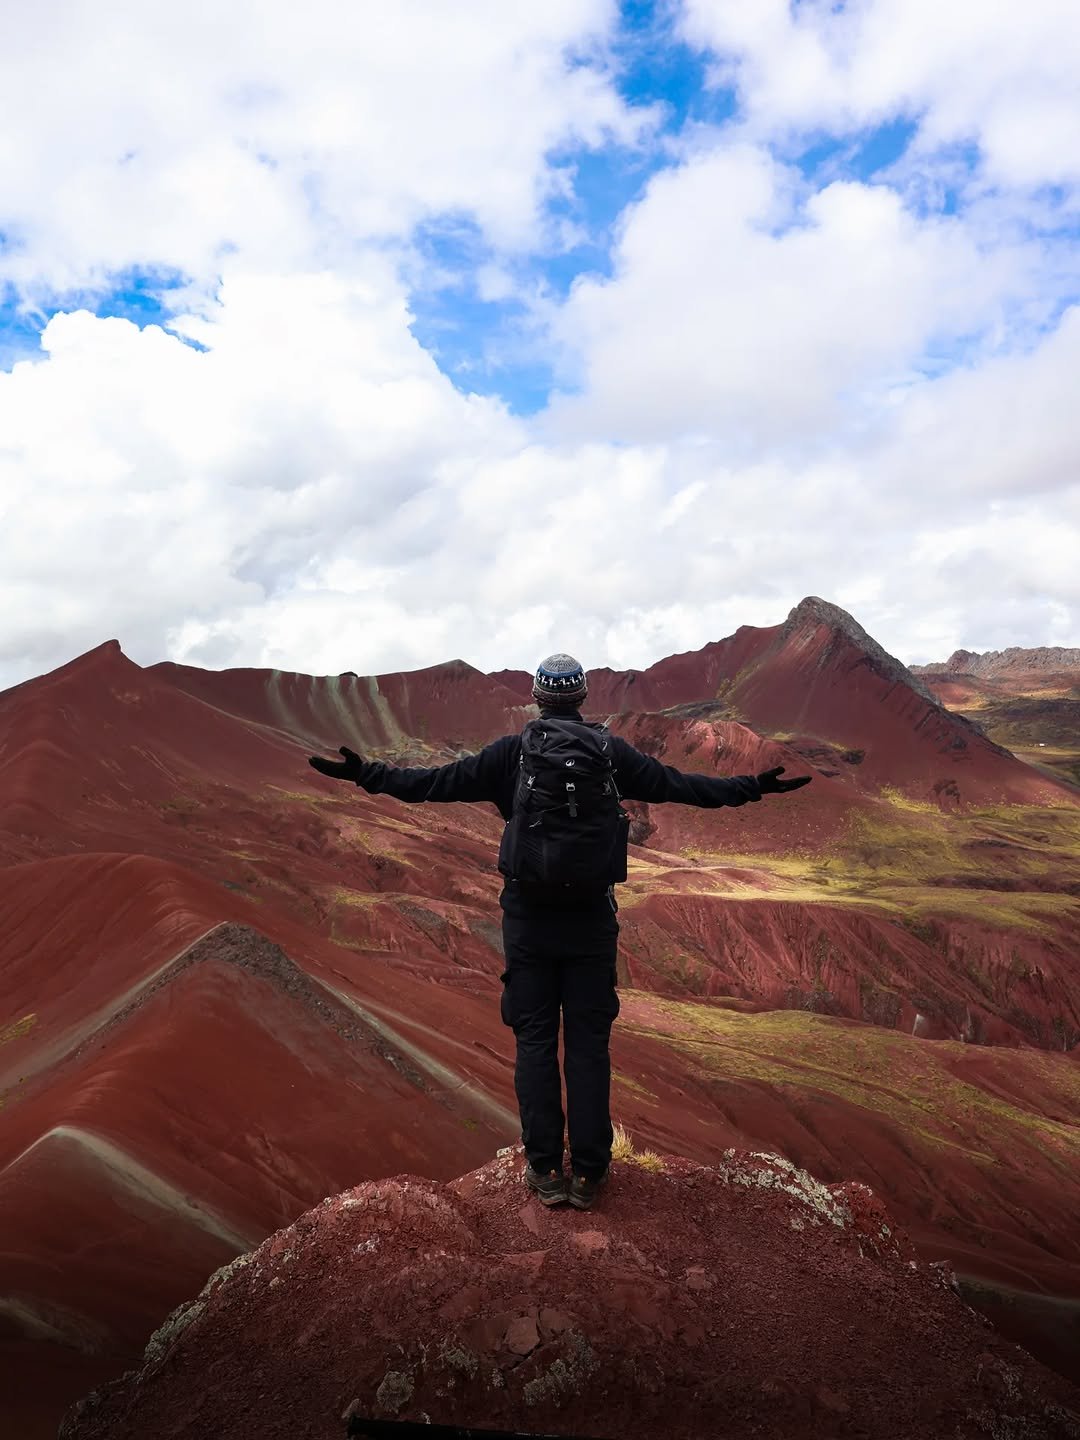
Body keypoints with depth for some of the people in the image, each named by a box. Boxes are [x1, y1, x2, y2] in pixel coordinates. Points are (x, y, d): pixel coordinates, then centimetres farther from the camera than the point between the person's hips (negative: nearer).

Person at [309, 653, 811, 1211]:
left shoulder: (513, 751, -2)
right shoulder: (613, 751, 1)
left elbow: (441, 781, -3)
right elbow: (678, 784, 5)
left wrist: (367, 775, 6)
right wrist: (753, 787, 15)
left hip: (528, 918, -1)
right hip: (592, 918, 1)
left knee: (535, 1042, 9)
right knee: (589, 1043, 8)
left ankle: (545, 1171, 14)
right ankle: (587, 1174, 15)